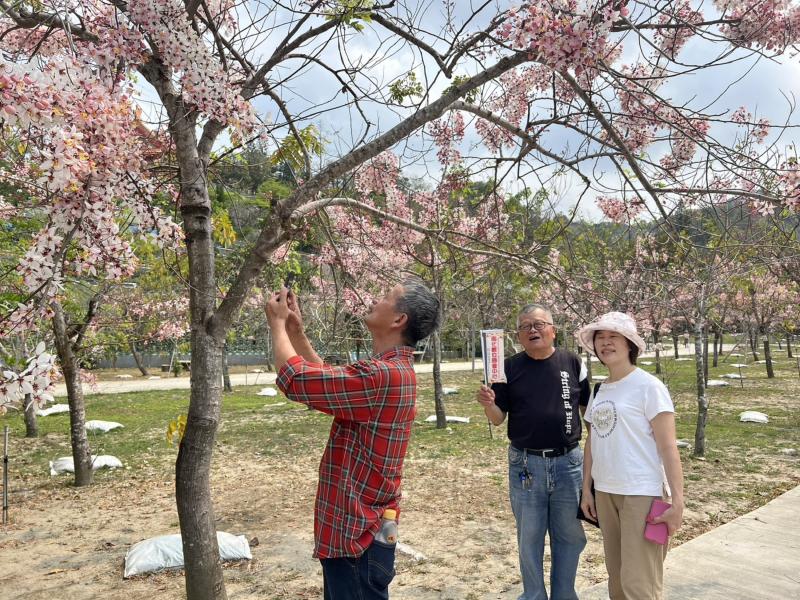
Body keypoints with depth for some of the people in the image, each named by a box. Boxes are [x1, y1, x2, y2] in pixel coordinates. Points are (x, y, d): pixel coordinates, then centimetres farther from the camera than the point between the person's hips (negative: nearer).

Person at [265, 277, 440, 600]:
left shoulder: (383, 374, -28)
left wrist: (277, 323, -8)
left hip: (355, 533, -10)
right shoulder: (393, 369, 8)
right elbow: (325, 378, 16)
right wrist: (296, 329, 8)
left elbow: (294, 379, -24)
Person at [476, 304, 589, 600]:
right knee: (529, 538, 11)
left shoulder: (573, 363, 1)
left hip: (568, 462, 1)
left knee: (570, 536, 11)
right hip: (525, 465, 0)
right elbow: (498, 418, 1)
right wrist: (488, 403, -20)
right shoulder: (510, 367, 0)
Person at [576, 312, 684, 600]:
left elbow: (668, 447, -13)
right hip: (605, 493, 6)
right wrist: (586, 489, 14)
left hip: (642, 493, -6)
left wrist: (677, 501, -17)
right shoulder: (599, 390, 10)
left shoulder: (648, 386, -9)